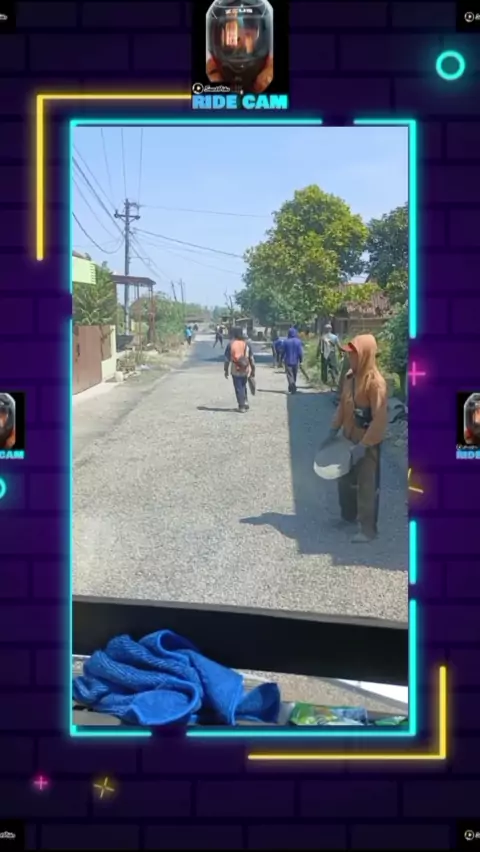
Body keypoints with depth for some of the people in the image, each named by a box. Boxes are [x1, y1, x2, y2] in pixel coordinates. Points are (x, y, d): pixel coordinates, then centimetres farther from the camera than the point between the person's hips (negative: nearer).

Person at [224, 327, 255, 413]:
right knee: (244, 386, 22)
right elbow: (251, 358, 3)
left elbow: (227, 358, -3)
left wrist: (226, 370, 5)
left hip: (235, 370, -2)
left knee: (238, 388, 4)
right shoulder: (246, 344, 1)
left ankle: (242, 406, 4)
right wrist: (253, 370, 10)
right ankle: (245, 402, 14)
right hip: (245, 370, 2)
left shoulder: (230, 344, -5)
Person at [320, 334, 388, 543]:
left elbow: (379, 419, -23)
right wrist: (333, 431, 9)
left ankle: (368, 529, 12)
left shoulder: (375, 382, -23)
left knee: (366, 486, 1)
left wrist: (363, 445, -22)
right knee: (345, 479, 20)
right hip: (349, 439, 8)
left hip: (368, 443, -8)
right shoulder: (350, 376, 3)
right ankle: (348, 516, 40)